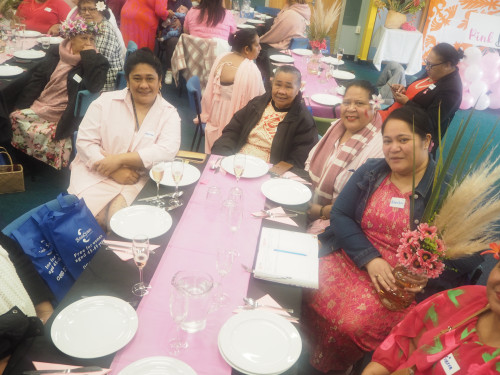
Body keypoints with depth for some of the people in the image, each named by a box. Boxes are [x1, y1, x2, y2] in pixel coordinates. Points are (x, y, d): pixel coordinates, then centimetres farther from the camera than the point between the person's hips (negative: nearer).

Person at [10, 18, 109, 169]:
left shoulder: (96, 62, -1)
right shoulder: (55, 52, 10)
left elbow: (95, 86, -21)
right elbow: (37, 80, 9)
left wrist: (89, 55, -16)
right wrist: (21, 105, 2)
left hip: (63, 117, -5)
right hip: (39, 107, 5)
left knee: (41, 134, -25)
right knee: (15, 118, -14)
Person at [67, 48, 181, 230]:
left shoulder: (169, 114, 5)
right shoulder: (105, 102, 7)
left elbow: (167, 151, -12)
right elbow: (84, 141, 1)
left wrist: (120, 159, -19)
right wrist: (114, 172, -14)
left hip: (138, 181, -1)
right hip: (95, 173, 1)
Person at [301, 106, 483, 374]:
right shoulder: (370, 171, 5)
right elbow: (340, 215, -2)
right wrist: (370, 259, -15)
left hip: (406, 282, -3)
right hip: (352, 258, 4)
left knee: (353, 325, -26)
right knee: (309, 294, -19)